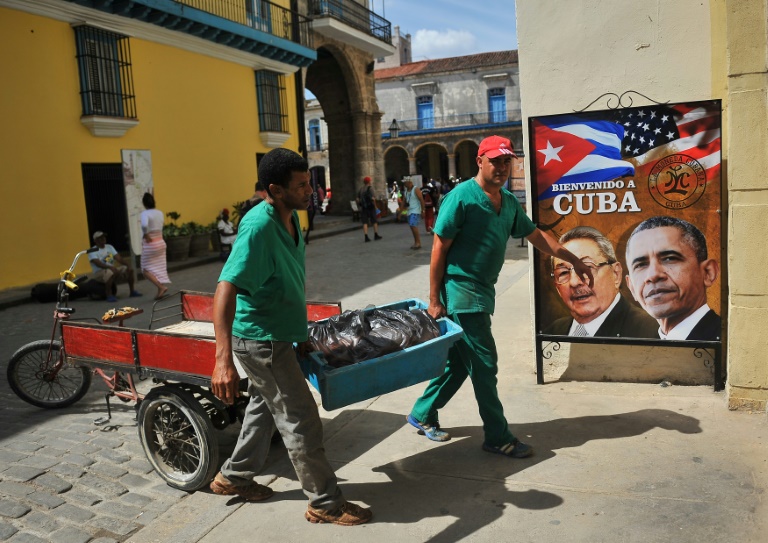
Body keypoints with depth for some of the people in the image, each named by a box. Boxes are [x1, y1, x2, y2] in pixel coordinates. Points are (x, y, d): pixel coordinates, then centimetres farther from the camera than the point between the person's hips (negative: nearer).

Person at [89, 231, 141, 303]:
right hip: (99, 273, -6)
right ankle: (109, 295, -29)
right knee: (111, 272, -39)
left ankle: (132, 291, -4)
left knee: (129, 269, -12)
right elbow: (98, 264, -23)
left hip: (112, 270, 6)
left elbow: (119, 258, 3)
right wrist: (110, 267, -40)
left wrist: (128, 264, -17)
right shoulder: (93, 251, -7)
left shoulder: (109, 247, 13)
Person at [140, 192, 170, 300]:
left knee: (146, 270, 4)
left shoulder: (145, 213, -14)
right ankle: (161, 289, 13)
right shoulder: (160, 213, 5)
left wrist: (146, 235, -19)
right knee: (160, 268, 13)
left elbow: (144, 225, -33)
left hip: (150, 244, -6)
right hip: (161, 242, 6)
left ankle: (161, 287, -11)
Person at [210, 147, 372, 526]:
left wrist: (300, 324, 26)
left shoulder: (291, 217, 2)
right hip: (261, 339, -10)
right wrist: (223, 360, -43)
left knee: (265, 406, 24)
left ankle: (234, 477, 42)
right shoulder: (258, 227, -27)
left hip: (276, 334, 10)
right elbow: (225, 290, -34)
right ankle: (325, 503, 17)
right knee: (301, 421, 1)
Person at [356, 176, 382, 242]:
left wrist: (360, 207, 15)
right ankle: (376, 235, 17)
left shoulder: (361, 189, 8)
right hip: (370, 207, -4)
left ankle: (366, 237, -5)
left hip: (363, 207, 4)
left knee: (365, 223, 1)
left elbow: (358, 199, 8)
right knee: (375, 221, 11)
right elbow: (372, 198, -17)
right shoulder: (370, 188, -9)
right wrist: (375, 206, -8)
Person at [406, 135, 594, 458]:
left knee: (460, 361, 16)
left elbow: (536, 235, 20)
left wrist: (574, 260, 18)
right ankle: (498, 437, 12)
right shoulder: (462, 197, -14)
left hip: (483, 292, 8)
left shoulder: (509, 202, 10)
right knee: (484, 365, -2)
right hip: (461, 291, -8)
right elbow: (439, 248, -14)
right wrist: (434, 300, -14)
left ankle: (422, 414, 32)